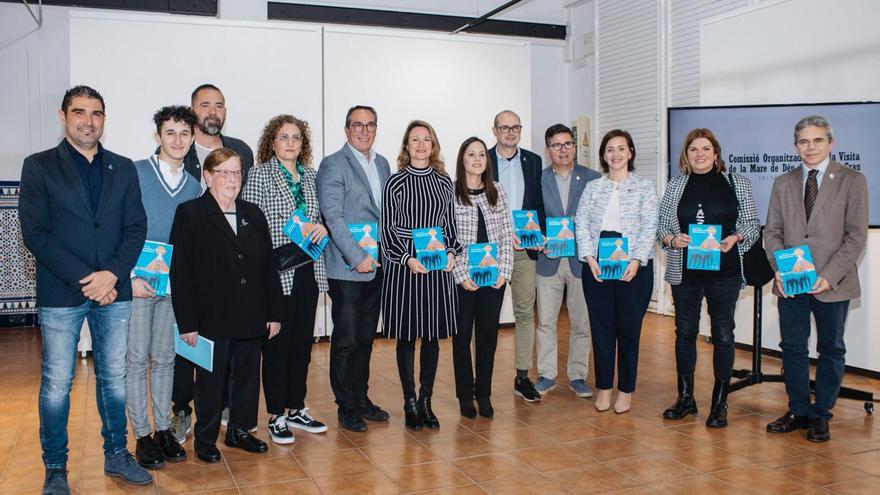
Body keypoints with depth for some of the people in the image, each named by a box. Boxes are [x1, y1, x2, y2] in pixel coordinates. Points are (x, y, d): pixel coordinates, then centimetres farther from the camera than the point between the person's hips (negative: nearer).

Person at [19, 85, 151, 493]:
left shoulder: (123, 168, 10)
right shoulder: (39, 166, 1)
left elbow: (136, 227, 4)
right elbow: (35, 233, -7)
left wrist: (112, 274, -11)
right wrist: (84, 279, -14)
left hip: (113, 291, 3)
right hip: (60, 293, -3)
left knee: (114, 378, 11)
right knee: (56, 384, 3)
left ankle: (116, 455, 26)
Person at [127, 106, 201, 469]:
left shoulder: (193, 186, 10)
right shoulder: (135, 173, -4)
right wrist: (131, 275, -14)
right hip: (137, 282, -4)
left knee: (165, 358, 11)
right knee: (136, 360, 2)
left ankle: (163, 429, 21)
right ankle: (142, 436, 12)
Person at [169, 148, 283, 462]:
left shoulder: (253, 215, 10)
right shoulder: (190, 214, -5)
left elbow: (269, 267, 11)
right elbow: (180, 272, -9)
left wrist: (274, 313, 7)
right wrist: (187, 323, -13)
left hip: (251, 319, 5)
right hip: (212, 319, -5)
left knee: (247, 375, 14)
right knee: (211, 380, 7)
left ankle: (240, 430, 32)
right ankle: (205, 439, 24)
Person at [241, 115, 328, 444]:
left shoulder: (310, 175, 12)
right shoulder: (260, 174, -3)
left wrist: (322, 226, -2)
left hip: (308, 270, 5)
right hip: (276, 272, -5)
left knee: (303, 340, 11)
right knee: (277, 343, 1)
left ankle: (296, 408, 24)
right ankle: (276, 416, 13)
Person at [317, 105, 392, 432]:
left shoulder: (382, 164, 14)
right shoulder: (333, 165, -8)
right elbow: (333, 217, -14)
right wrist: (358, 258, -18)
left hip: (376, 266, 7)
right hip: (346, 268, -6)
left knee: (366, 337, 14)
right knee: (346, 340, 1)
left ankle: (361, 399, 26)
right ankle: (346, 408, 13)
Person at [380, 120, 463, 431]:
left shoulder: (444, 182, 9)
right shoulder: (395, 183, -1)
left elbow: (450, 224, 13)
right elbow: (388, 227, -3)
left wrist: (451, 252, -3)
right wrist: (408, 259, -14)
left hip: (439, 266, 3)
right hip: (403, 266, -3)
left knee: (433, 335, 7)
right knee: (407, 336, 2)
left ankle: (426, 401, 19)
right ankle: (410, 403, 14)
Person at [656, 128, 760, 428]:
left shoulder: (737, 184, 4)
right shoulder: (675, 187, 8)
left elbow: (752, 223, 5)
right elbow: (660, 226, 9)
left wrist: (734, 238, -13)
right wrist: (672, 239, -11)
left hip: (724, 272, -1)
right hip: (684, 272, 2)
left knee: (723, 334, 3)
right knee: (685, 332, 8)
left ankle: (720, 403, 15)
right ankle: (685, 398, 22)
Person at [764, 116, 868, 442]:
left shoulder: (852, 181, -2)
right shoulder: (783, 183, 8)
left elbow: (856, 236, -7)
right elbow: (773, 232, 7)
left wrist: (829, 276, -17)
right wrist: (780, 270, -9)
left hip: (832, 284, -3)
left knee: (831, 350, 9)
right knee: (792, 348, 9)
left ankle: (821, 415, 22)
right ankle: (798, 411, 23)